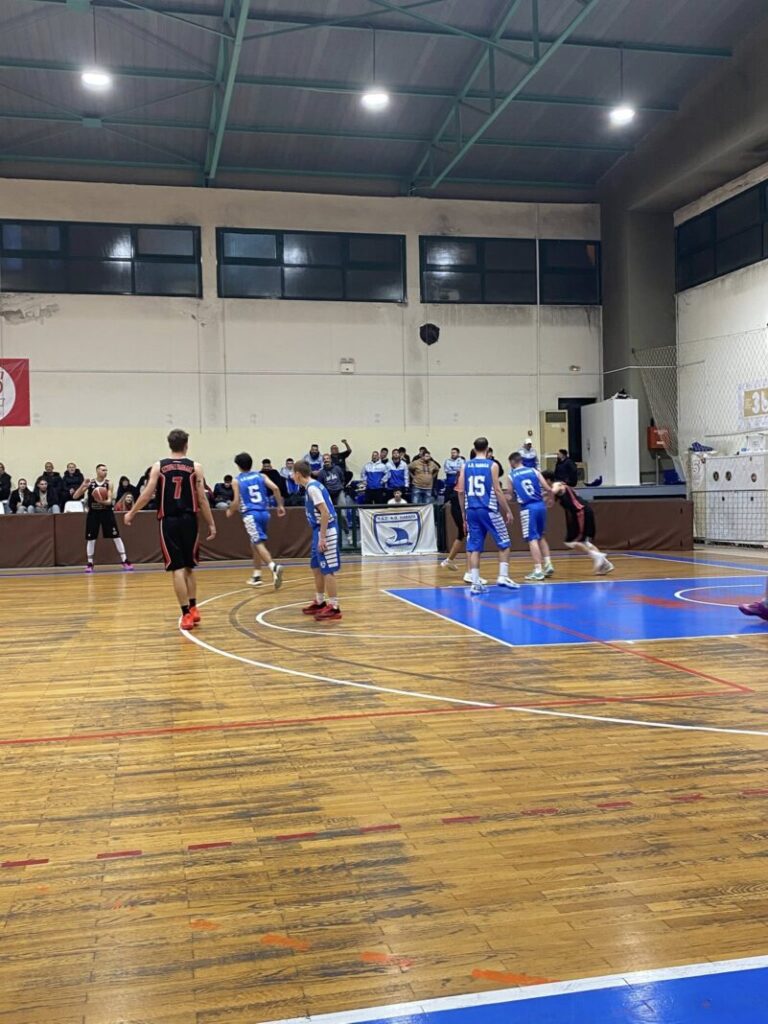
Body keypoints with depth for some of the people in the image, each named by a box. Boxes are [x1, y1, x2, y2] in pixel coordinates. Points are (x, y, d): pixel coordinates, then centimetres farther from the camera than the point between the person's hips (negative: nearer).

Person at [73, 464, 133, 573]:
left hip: (107, 512, 0)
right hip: (93, 513, 0)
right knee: (90, 539, 3)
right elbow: (75, 497, -7)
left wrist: (102, 501, -33)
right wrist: (83, 486, -21)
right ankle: (89, 563, 13)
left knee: (116, 536, -4)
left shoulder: (108, 484, -5)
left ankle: (125, 561, -1)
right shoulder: (89, 483, -4)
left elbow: (110, 501, -10)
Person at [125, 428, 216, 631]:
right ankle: (193, 609, 17)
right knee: (188, 567, 17)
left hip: (169, 521, -1)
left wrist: (131, 513, 12)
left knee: (177, 568, 0)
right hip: (188, 520, 1)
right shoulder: (195, 467, 0)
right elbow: (202, 498, -3)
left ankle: (186, 613, -1)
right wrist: (211, 524, 2)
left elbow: (147, 495, -2)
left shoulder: (158, 467, 1)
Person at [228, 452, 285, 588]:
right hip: (264, 513, 5)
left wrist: (230, 511, 16)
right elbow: (275, 488, -4)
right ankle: (256, 576, 25)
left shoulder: (236, 481, 2)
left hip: (250, 514, -5)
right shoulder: (261, 476, 11)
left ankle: (274, 567, -37)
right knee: (255, 544, 20)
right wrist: (280, 505, 3)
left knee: (259, 544, -13)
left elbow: (236, 502, -4)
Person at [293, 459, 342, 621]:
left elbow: (325, 513, -22)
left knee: (328, 570, -7)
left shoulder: (313, 487, -16)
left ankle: (334, 608, -3)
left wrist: (322, 537, -22)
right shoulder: (313, 486, 14)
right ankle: (320, 602, 29)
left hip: (325, 531, -10)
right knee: (316, 568, 18)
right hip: (320, 530, 10)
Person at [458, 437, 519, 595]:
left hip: (471, 510, 4)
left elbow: (460, 491, 4)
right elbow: (497, 490, -7)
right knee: (504, 544, 9)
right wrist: (507, 510, 1)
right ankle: (503, 577, 1)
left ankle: (475, 583, 2)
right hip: (488, 510, -4)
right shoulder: (492, 465, -3)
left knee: (474, 548, 6)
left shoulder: (465, 466, 7)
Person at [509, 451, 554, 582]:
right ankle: (548, 565, 17)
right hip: (540, 505, 4)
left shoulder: (511, 476, 2)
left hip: (528, 508, -4)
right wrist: (542, 495, 24)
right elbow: (548, 489, 3)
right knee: (541, 537, 21)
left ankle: (538, 571, -8)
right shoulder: (534, 471, 8)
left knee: (532, 539, -4)